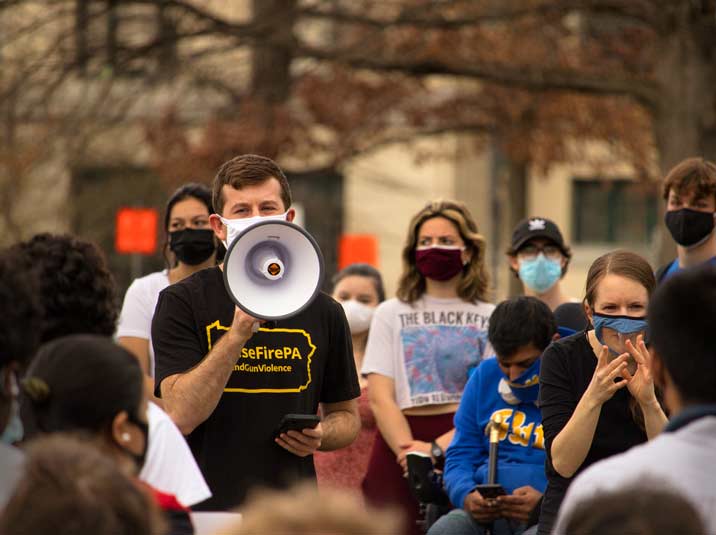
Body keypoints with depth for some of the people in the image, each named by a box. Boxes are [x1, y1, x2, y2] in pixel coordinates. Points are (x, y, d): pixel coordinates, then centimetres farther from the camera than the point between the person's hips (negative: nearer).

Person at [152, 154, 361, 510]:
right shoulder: (181, 302, -1)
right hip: (207, 506, -2)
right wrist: (238, 333, -21)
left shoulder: (322, 312, 9)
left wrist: (319, 435, -1)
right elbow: (181, 414, -13)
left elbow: (346, 415, 22)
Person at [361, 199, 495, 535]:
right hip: (398, 448, 1)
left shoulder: (490, 319, 8)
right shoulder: (391, 314, 13)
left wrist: (436, 448, -14)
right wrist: (409, 449, -13)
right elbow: (380, 397, 3)